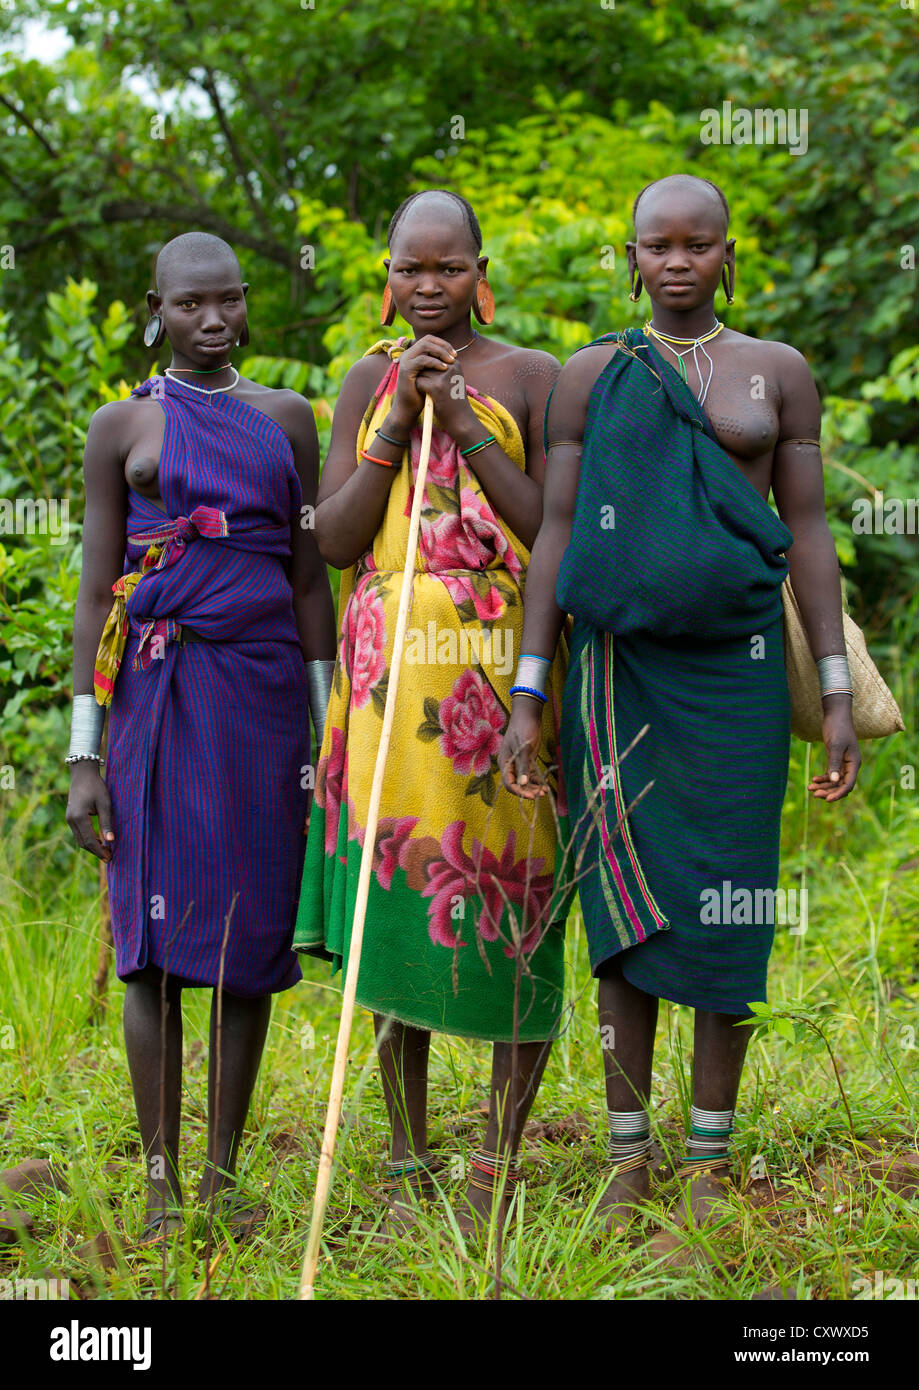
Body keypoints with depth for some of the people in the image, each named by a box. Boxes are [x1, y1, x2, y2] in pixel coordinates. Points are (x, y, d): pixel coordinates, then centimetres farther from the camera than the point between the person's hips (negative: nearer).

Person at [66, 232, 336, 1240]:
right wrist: (84, 752, -3)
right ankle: (161, 1184, 3)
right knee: (158, 929, -3)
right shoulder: (121, 427, 5)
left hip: (266, 687, 2)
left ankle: (225, 1174, 12)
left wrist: (328, 722, 8)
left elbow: (309, 578, 13)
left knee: (254, 929, 2)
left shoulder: (286, 418, 12)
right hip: (159, 691, -2)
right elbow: (95, 591, 2)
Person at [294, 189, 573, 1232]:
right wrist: (398, 423, -5)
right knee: (393, 884, 1)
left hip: (501, 664, -2)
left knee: (507, 888, -4)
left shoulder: (529, 379, 5)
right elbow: (333, 540, 5)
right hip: (391, 662, 2)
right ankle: (408, 1164, 10)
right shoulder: (368, 382, 13)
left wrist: (466, 425, -9)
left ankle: (498, 1163, 4)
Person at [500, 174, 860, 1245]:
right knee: (627, 906, 2)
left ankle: (708, 1161, 12)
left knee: (727, 910, 1)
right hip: (618, 667, 0)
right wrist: (525, 699, -3)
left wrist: (838, 693, -1)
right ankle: (627, 1159, 12)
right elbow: (555, 534, 3)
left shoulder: (778, 373, 6)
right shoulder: (591, 376, 5)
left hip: (736, 668, 0)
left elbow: (809, 535, 5)